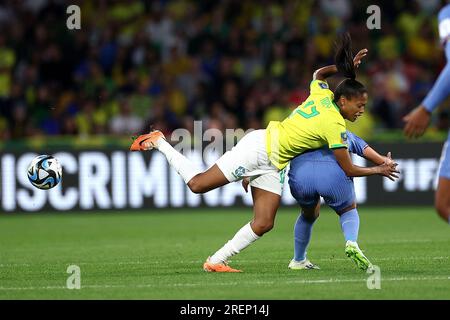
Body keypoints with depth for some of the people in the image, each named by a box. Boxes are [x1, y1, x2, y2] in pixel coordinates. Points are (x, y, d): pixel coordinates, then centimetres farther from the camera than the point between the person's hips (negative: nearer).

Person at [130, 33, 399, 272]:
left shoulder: (323, 95, 2)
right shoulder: (335, 127, -21)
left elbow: (319, 73, 26)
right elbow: (349, 169, -15)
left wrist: (345, 67, 18)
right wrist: (378, 170, -3)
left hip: (273, 165, 9)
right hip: (260, 146, -9)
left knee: (263, 224, -1)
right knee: (197, 184, -2)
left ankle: (216, 261, 2)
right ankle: (159, 143, 14)